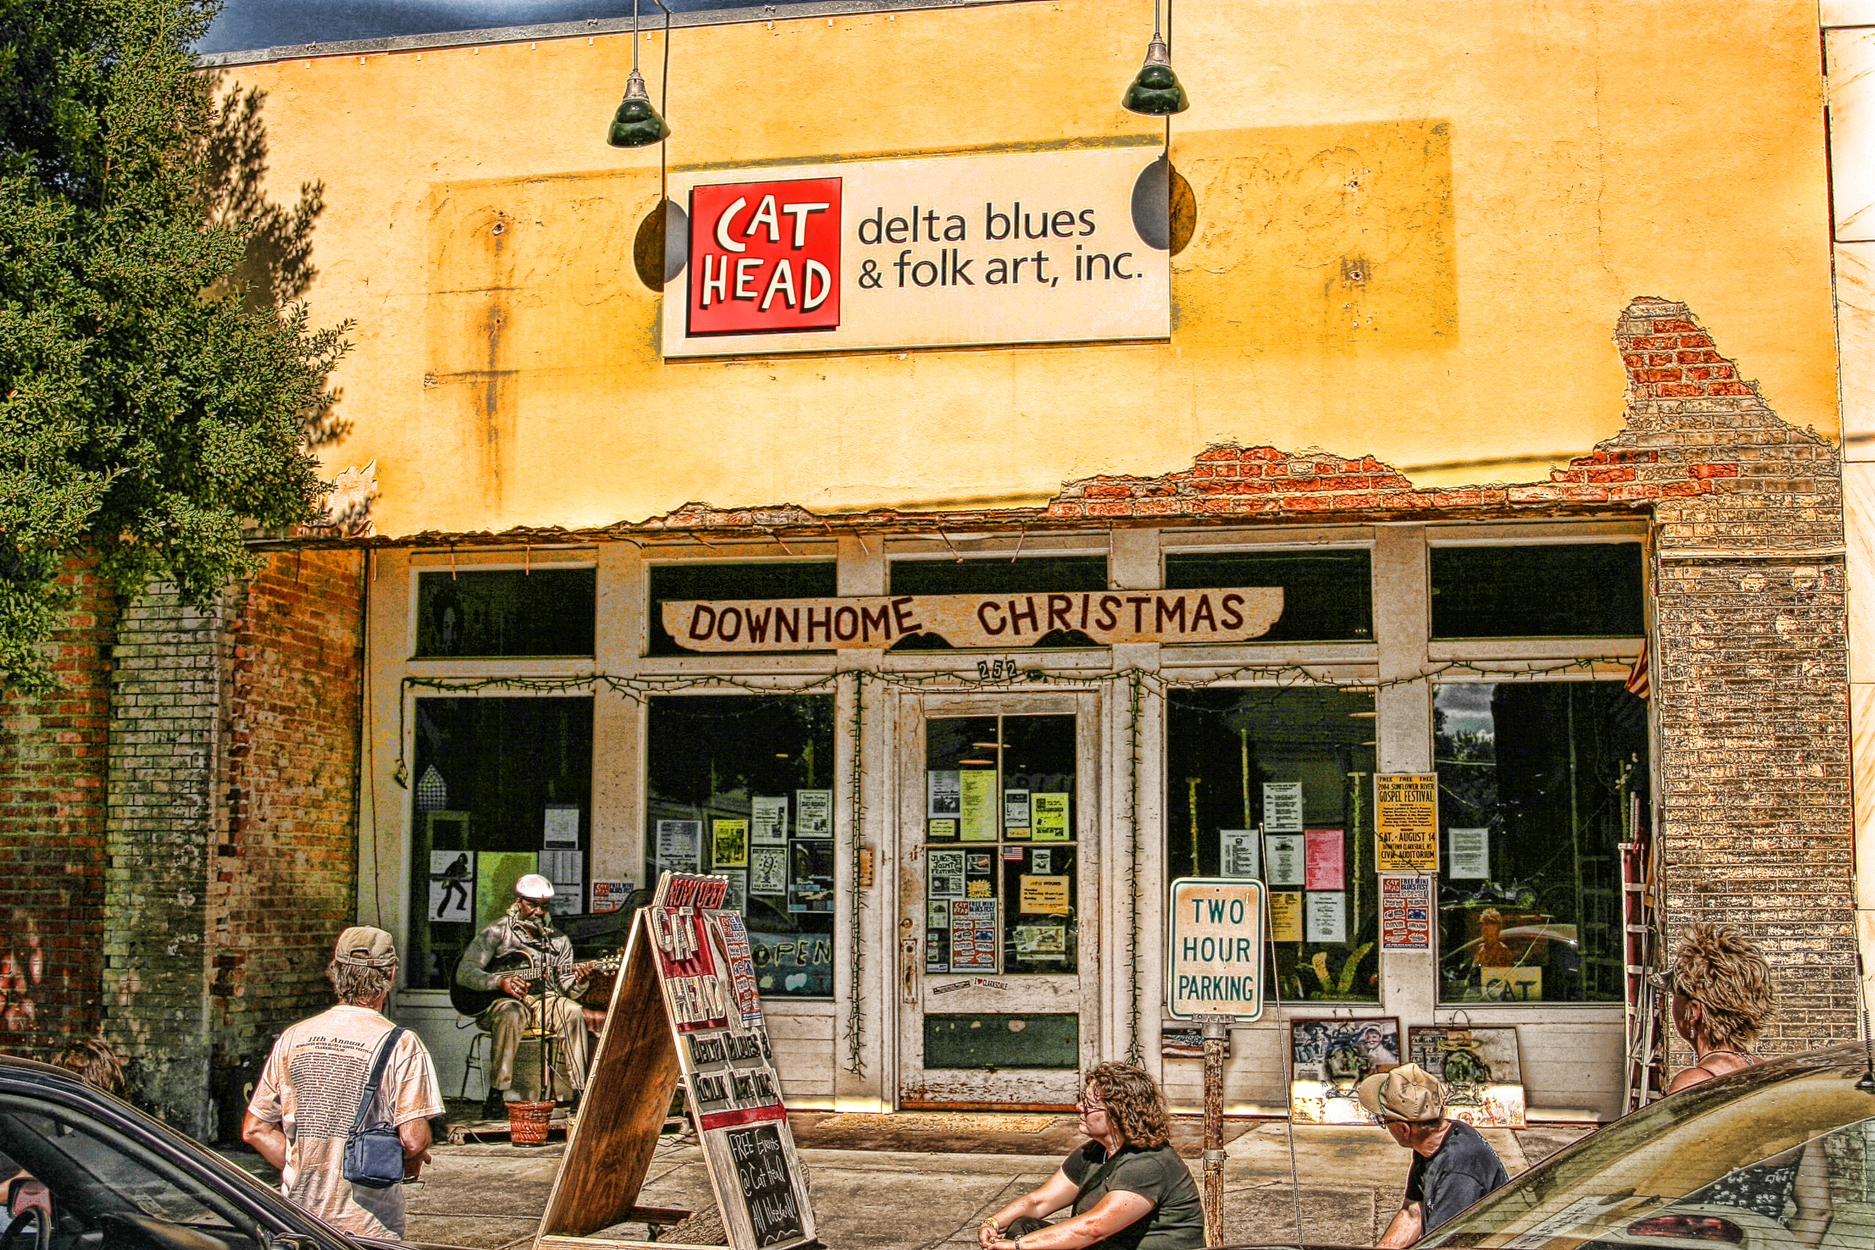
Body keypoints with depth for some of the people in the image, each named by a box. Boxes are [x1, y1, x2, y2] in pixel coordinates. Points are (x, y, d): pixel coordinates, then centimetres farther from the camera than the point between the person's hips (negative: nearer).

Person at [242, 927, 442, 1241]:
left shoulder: (293, 1038, 6)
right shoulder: (401, 1045, -8)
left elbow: (254, 1129, 9)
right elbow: (413, 1139, -14)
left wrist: (303, 1172, 12)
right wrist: (410, 1166, 7)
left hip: (299, 1216, 4)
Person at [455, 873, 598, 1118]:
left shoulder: (559, 941, 11)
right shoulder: (497, 931, -2)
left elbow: (566, 990, 6)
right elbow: (464, 973, -10)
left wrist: (577, 981, -17)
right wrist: (499, 982, -25)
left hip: (543, 1000, 4)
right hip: (500, 1003, -3)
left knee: (572, 1012, -27)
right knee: (510, 1015, -38)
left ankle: (579, 1093, -24)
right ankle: (496, 1096, -33)